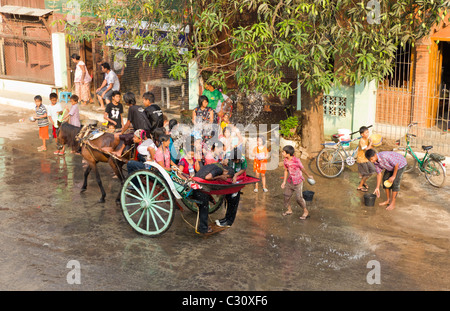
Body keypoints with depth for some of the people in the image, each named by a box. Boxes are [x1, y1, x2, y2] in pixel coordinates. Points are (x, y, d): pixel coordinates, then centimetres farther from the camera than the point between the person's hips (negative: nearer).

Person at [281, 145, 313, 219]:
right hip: (290, 181, 6)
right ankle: (289, 210, 31)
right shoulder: (285, 161, -4)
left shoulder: (296, 160, -21)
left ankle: (306, 212, 9)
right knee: (286, 196, 9)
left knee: (299, 198, -8)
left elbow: (302, 168, -6)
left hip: (298, 182, -6)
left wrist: (308, 176, 9)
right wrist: (284, 182, 11)